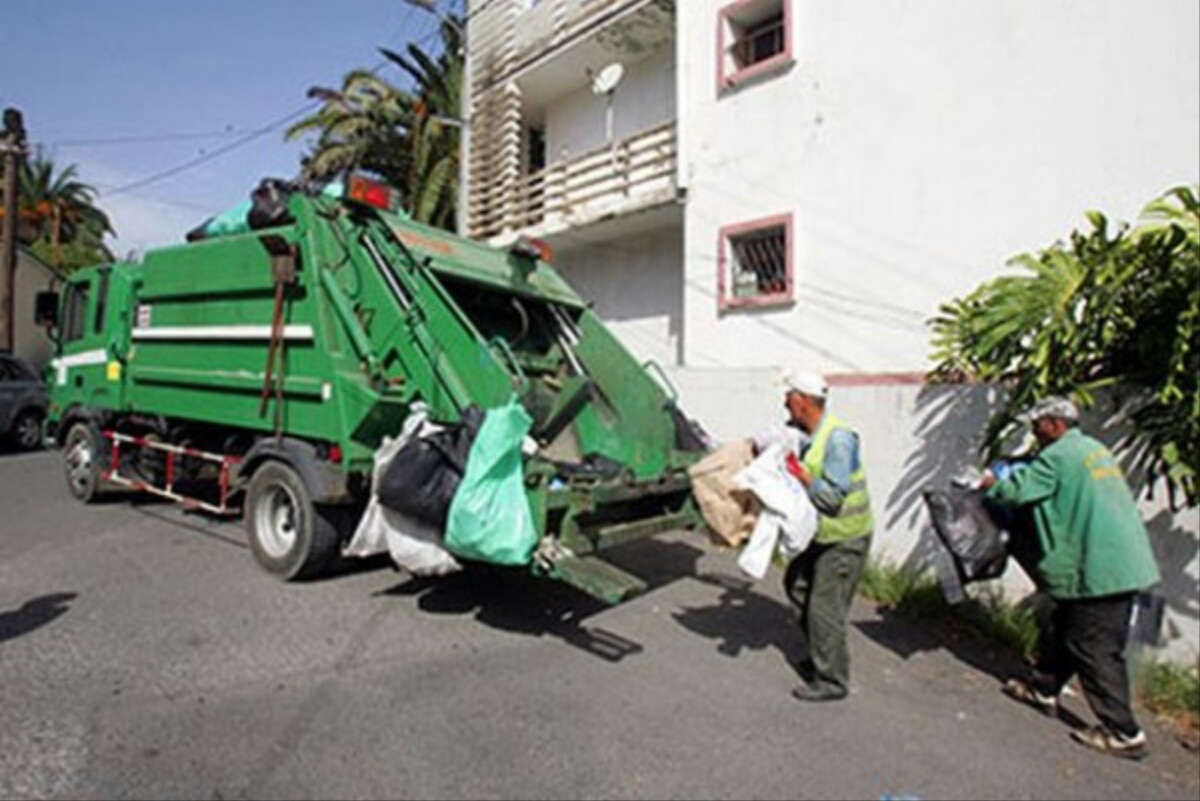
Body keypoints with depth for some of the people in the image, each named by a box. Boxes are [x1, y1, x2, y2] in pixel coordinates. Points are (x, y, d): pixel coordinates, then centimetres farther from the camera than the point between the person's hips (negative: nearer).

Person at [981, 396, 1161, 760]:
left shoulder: (1059, 454, -13)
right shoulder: (1095, 449, 17)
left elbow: (1018, 491, -15)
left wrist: (993, 484, 7)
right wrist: (1004, 483, 17)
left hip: (1100, 569, -10)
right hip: (1123, 563, 10)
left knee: (1095, 649, -1)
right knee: (1064, 629, 19)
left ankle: (1124, 734, 6)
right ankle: (1044, 689, 32)